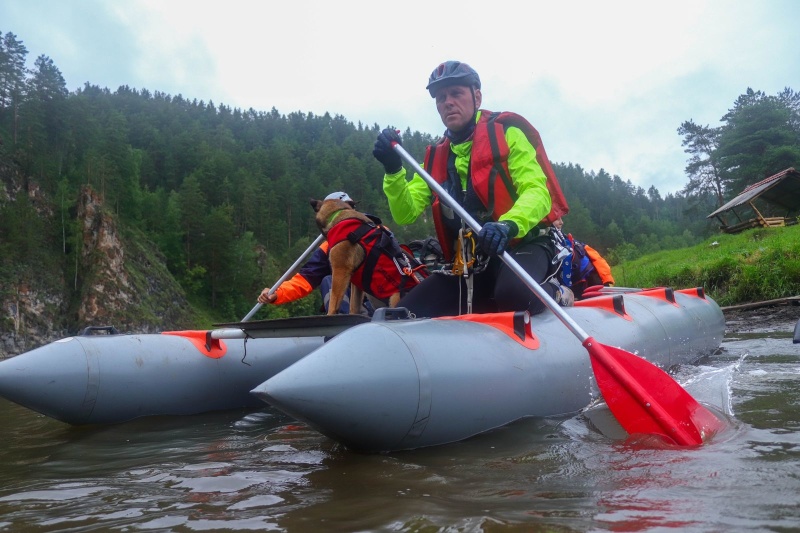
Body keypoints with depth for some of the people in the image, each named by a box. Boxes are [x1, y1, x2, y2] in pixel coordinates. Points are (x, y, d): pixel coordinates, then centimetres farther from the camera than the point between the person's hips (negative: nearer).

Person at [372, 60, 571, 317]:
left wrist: (509, 225, -36)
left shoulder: (507, 132, -3)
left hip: (524, 246, -5)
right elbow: (406, 214, 4)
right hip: (470, 264, 5)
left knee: (512, 294, -39)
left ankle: (554, 295, -3)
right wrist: (393, 170, -14)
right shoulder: (436, 157, 12)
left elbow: (538, 192, -15)